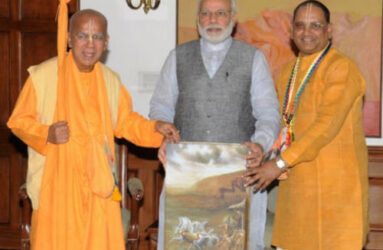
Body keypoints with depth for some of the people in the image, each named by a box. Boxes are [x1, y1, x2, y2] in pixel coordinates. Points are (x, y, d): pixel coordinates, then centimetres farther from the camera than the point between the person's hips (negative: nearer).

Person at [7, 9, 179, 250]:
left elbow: (124, 121, 17)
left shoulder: (111, 80, 7)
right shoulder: (44, 75, -8)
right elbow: (19, 121, -3)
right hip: (57, 184, -3)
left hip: (99, 184, 4)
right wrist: (46, 134, -20)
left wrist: (155, 127, 1)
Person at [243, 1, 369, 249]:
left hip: (334, 182, -7)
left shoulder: (342, 68, -9)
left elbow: (327, 125, -18)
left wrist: (280, 163, -20)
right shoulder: (289, 71, 17)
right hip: (296, 182, 7)